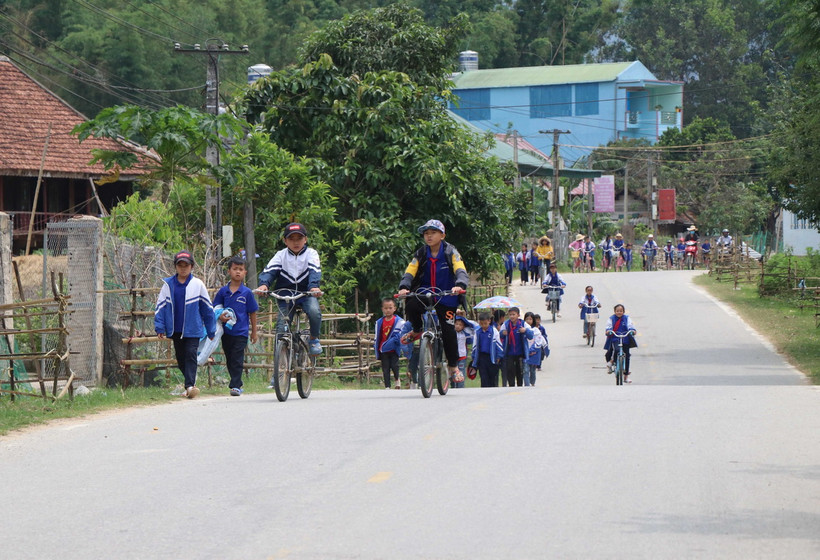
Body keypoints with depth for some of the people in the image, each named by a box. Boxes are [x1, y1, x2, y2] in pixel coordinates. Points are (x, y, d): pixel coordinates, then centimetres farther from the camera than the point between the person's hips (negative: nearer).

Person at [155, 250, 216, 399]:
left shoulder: (197, 284, 0)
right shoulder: (168, 285, 4)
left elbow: (207, 307, 6)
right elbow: (160, 306, 6)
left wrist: (211, 331, 9)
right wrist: (160, 328, -1)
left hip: (192, 329, -3)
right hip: (175, 330, 3)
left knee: (190, 356, -14)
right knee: (181, 359, 11)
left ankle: (190, 385, -21)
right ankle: (190, 382, 25)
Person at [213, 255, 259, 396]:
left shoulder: (247, 292, -2)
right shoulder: (223, 291, 2)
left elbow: (252, 313, 5)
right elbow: (215, 308, 9)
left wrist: (254, 332, 8)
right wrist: (220, 317, -14)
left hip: (241, 332, -3)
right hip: (226, 331, 3)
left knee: (237, 360, -7)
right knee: (229, 361, 11)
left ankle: (235, 386, -4)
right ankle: (237, 383, 24)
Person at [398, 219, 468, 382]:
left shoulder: (450, 252, -9)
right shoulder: (421, 254, -1)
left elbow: (461, 271, -21)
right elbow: (409, 272, -10)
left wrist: (459, 285, -43)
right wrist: (404, 287, -31)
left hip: (446, 297, -2)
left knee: (448, 330, -6)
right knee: (411, 306, -29)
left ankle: (453, 365, 14)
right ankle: (417, 331, 3)